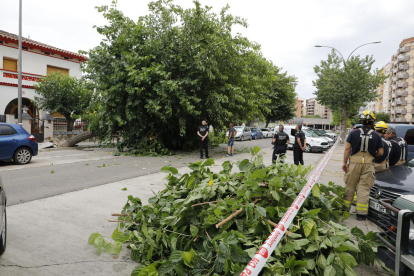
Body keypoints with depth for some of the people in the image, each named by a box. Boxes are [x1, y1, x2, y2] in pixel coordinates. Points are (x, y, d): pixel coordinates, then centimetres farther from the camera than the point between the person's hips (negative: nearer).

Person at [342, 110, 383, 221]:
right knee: (364, 189, 5)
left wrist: (345, 162, 1)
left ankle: (345, 208, 21)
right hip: (368, 163, 0)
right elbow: (380, 152, 2)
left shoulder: (354, 133, -1)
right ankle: (361, 213, 7)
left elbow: (347, 148, -4)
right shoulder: (376, 136, 2)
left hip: (354, 162, 0)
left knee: (350, 187, 11)